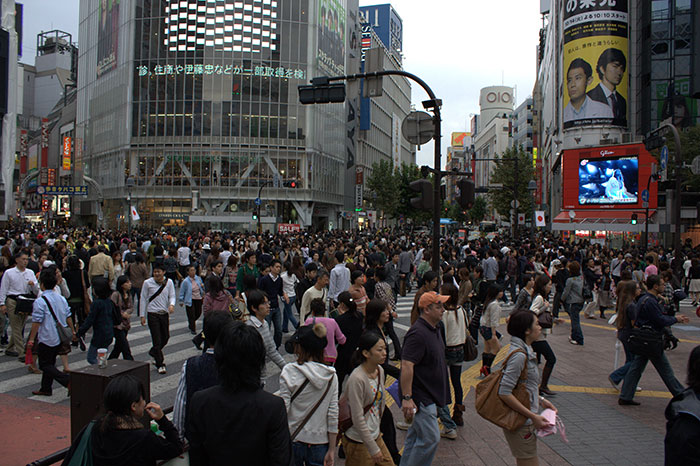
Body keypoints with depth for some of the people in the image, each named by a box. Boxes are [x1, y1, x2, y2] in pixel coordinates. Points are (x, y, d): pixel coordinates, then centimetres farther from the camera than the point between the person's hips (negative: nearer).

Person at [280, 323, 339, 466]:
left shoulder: (289, 372, -14)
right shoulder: (331, 375, -6)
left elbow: (283, 410, -13)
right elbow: (333, 415, -4)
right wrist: (331, 450, 4)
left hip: (293, 440, -2)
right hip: (320, 441, 2)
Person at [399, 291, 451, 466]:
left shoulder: (434, 330, 10)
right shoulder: (418, 333, -22)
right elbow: (407, 365, -27)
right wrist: (407, 397, -29)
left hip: (428, 395, 10)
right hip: (419, 397, -10)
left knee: (415, 437, 17)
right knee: (430, 438, -6)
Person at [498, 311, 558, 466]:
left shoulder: (525, 350, 7)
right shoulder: (519, 355, -23)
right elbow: (504, 392, -26)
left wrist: (540, 400, 11)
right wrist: (533, 416, -23)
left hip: (526, 419, 10)